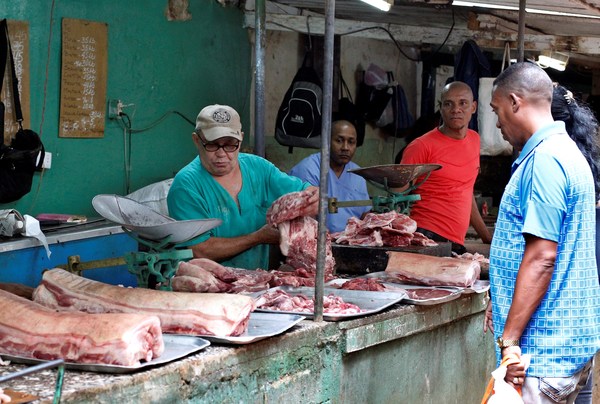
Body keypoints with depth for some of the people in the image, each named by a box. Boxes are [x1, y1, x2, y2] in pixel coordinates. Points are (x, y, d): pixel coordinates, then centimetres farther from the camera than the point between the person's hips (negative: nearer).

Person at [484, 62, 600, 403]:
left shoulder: (543, 161, -16)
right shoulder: (568, 151, 16)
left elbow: (541, 258, -22)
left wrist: (509, 340, -20)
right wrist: (501, 303, 27)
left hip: (544, 350, -10)